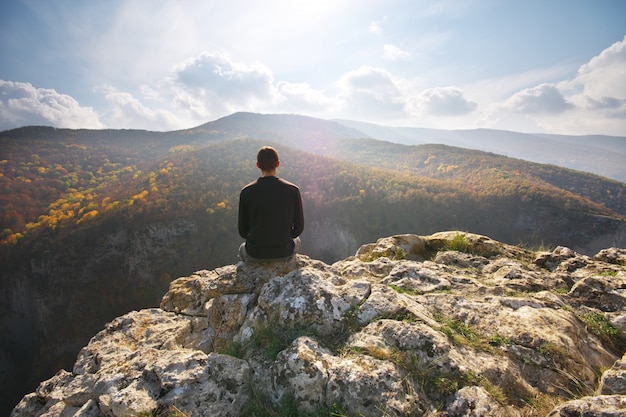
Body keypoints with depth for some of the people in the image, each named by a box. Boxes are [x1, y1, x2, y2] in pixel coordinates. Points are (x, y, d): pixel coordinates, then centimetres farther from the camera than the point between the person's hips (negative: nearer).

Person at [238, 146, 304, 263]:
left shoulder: (246, 192, -9)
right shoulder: (293, 190, -9)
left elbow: (243, 231, -1)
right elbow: (299, 227, -2)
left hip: (255, 254, 0)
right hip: (285, 252, 1)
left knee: (242, 249, 36)